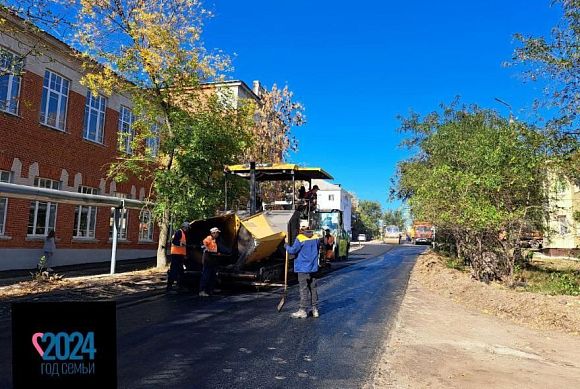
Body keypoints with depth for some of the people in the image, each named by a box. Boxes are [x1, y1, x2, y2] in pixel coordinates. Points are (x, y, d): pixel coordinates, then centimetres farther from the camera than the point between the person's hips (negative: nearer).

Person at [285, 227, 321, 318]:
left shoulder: (300, 239, -17)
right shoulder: (316, 237, 2)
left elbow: (293, 250, -15)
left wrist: (286, 247, 3)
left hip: (303, 268, -6)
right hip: (313, 267, 6)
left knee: (304, 289, 0)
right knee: (313, 288, 13)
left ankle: (302, 311, 4)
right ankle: (315, 310, 19)